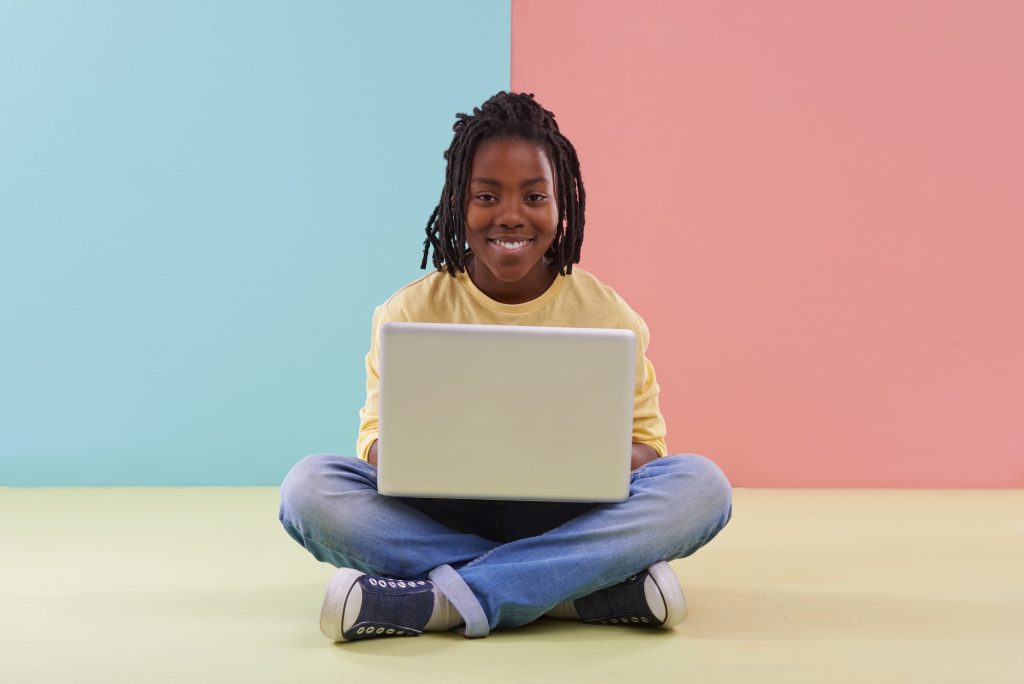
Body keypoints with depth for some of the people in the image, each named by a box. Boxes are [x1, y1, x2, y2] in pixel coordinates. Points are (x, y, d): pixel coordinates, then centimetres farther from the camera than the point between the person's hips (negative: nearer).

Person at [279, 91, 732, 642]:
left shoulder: (609, 317, 2)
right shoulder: (409, 312, 1)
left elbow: (646, 443, 3)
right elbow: (376, 436, 1)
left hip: (570, 523, 1)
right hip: (439, 520, 0)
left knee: (701, 484, -25)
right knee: (308, 487, -25)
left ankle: (441, 601, -30)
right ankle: (585, 589, -28)